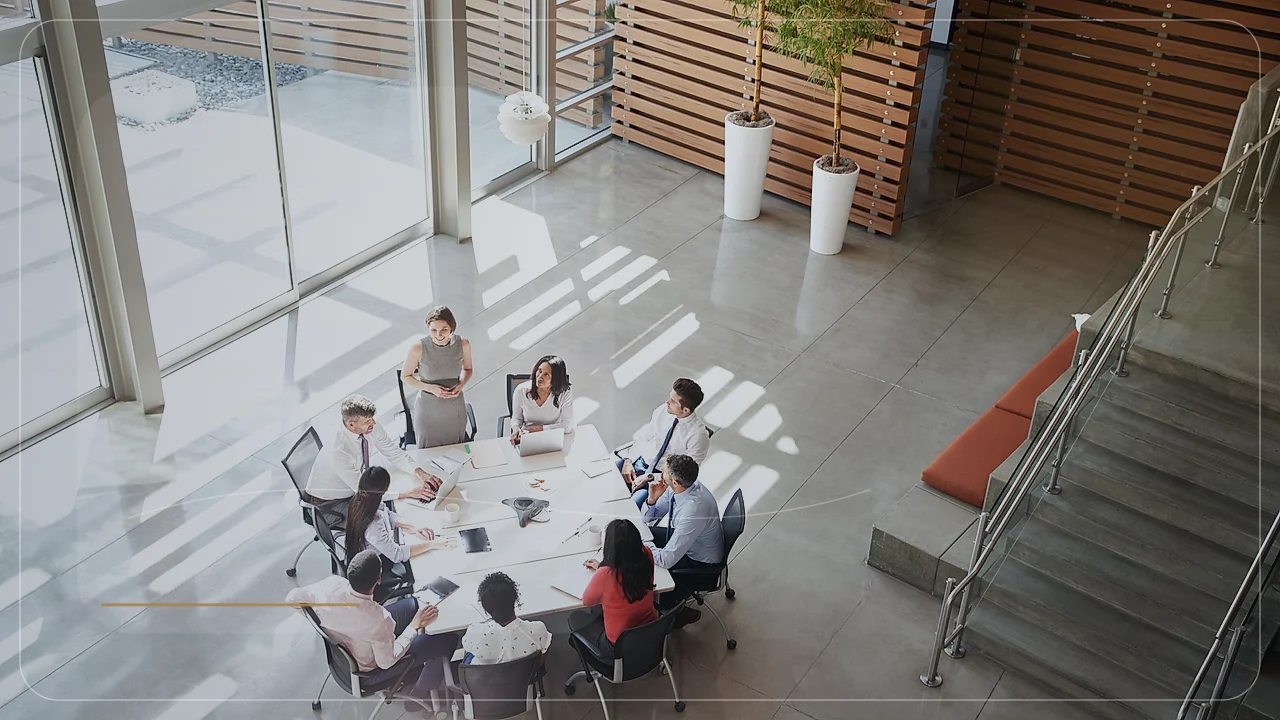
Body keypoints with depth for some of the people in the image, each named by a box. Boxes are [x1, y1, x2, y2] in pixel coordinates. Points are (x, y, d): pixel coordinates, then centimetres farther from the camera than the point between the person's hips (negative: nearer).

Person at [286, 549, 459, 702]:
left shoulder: (331, 584, -28)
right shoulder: (378, 619, -41)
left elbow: (292, 598, -9)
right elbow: (386, 661, -24)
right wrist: (415, 625, -17)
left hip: (340, 652, 6)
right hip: (366, 671, -6)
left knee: (411, 604, 17)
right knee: (448, 639, 1)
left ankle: (413, 669, 35)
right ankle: (422, 691, 27)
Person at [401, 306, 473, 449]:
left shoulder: (463, 344, -15)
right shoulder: (419, 349, -22)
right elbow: (405, 376, -6)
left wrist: (461, 385, -14)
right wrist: (430, 388, -20)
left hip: (455, 408, 2)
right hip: (428, 410, -2)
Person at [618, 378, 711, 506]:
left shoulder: (698, 436, -21)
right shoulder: (663, 410, -6)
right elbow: (644, 437, 7)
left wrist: (649, 477, -18)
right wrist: (629, 461, -7)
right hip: (638, 461, 6)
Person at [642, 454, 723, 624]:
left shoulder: (693, 511, -41)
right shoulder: (679, 486, -17)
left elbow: (666, 559, -37)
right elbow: (647, 517, -2)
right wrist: (652, 499, -23)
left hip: (701, 563, -8)